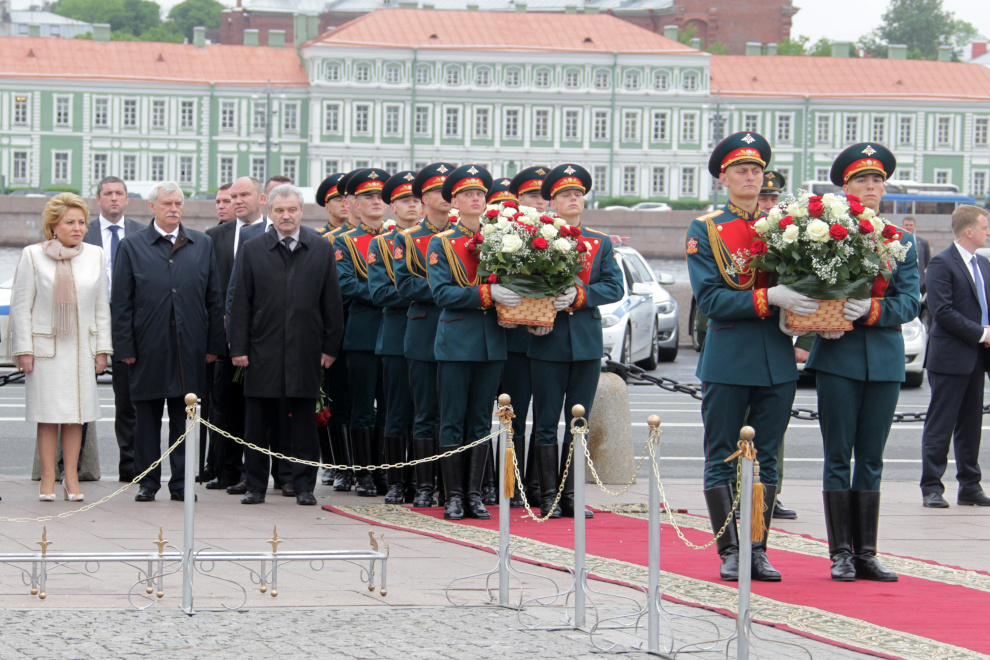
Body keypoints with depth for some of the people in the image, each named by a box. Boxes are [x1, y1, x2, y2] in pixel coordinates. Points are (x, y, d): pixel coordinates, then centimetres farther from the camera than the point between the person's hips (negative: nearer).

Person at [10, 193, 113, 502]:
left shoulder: (95, 255, 8)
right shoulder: (33, 256, -1)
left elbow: (101, 306, 12)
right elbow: (21, 306, -1)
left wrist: (102, 348, 8)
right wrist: (24, 349, -5)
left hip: (81, 347, 3)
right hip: (45, 346, -3)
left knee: (76, 414, 3)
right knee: (48, 414, -1)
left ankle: (72, 478, 7)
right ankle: (48, 479, 5)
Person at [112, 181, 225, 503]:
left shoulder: (202, 245, 11)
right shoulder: (132, 246, 4)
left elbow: (214, 299, 11)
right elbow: (121, 303, 2)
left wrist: (213, 344, 5)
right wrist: (125, 347, -5)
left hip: (190, 351, 2)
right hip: (149, 350, -1)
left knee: (183, 418, 5)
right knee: (148, 418, 4)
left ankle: (181, 481, 11)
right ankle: (148, 482, 12)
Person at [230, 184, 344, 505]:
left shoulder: (322, 249, 6)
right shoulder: (252, 250, 5)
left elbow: (331, 302, 7)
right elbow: (241, 303, 4)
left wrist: (330, 346, 2)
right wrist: (239, 348, -3)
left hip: (305, 351, 0)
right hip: (263, 351, 0)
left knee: (304, 422, 3)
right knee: (259, 422, 3)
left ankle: (304, 486, 9)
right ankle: (256, 485, 11)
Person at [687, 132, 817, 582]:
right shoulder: (705, 231, 1)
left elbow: (801, 282, 15)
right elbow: (709, 299, -10)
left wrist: (792, 310, -8)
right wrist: (769, 298, -20)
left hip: (776, 359, 3)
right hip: (727, 358, -3)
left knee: (766, 460, 5)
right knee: (722, 460, 1)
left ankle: (758, 550, 10)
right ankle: (730, 552, 6)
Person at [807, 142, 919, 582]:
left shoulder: (902, 242, 9)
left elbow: (910, 302, 1)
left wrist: (871, 310, -17)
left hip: (885, 360, 2)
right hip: (838, 359, -2)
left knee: (871, 460, 6)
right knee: (838, 458, -1)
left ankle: (866, 553, 10)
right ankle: (841, 554, 2)